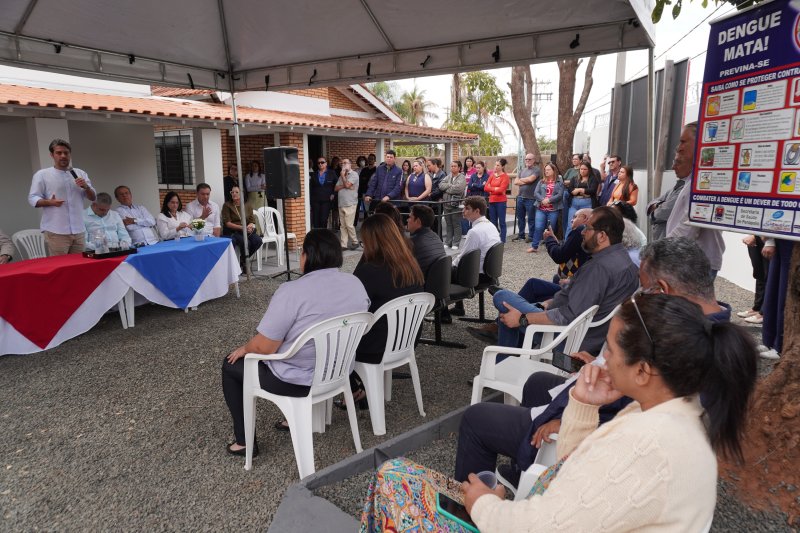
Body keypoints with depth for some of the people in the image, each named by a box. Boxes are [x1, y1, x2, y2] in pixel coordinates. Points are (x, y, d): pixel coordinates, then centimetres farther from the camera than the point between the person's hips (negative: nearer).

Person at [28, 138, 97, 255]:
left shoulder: (80, 174, 14)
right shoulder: (42, 174, 2)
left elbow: (93, 197, 13)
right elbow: (32, 198, -1)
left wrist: (86, 187, -8)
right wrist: (49, 202, -20)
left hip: (78, 231, 4)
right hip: (56, 232, -4)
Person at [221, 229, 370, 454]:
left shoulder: (292, 291, -25)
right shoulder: (356, 283, -3)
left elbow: (263, 347, -21)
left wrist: (243, 349, 0)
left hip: (298, 380, -7)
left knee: (231, 364, 16)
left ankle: (244, 442, 22)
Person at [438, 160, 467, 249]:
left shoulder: (462, 178, -4)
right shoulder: (448, 176, 14)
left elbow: (458, 188, -21)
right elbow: (441, 185, 1)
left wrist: (446, 188, -8)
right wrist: (450, 185, -12)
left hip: (456, 204, -5)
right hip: (447, 204, 5)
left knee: (456, 225, 1)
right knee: (448, 224, 11)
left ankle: (456, 243, 7)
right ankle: (447, 242, 19)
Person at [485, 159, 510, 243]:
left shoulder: (505, 176, -4)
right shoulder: (492, 175, 12)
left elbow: (501, 190, -14)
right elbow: (486, 188, 3)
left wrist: (491, 189, -3)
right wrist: (495, 189, -8)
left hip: (501, 202, -6)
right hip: (492, 201, 6)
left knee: (501, 222, -2)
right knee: (493, 222, 10)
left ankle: (502, 241, 1)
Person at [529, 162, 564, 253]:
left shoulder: (559, 182, 4)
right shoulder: (541, 182, 12)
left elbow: (560, 195, -7)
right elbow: (536, 193, 1)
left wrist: (549, 200, -17)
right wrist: (543, 200, -16)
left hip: (553, 210, -1)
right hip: (541, 209, 2)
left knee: (551, 229, 5)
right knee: (538, 227, -5)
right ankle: (534, 246, 0)